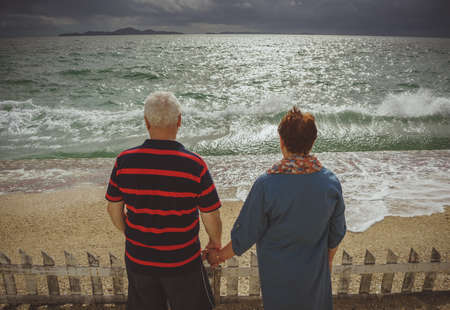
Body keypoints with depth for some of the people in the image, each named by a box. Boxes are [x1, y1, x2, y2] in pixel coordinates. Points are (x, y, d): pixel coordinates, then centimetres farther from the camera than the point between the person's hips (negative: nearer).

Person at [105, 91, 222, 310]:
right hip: (182, 263, -2)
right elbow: (211, 218, -13)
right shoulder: (195, 166, -22)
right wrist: (215, 243, 8)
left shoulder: (124, 162, -15)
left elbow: (114, 209, -2)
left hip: (138, 260, 3)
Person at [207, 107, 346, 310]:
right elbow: (337, 233, -2)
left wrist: (220, 256, 2)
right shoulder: (331, 182, -15)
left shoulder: (266, 185, -27)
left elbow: (246, 235, -17)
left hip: (278, 276, -3)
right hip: (315, 273, 3)